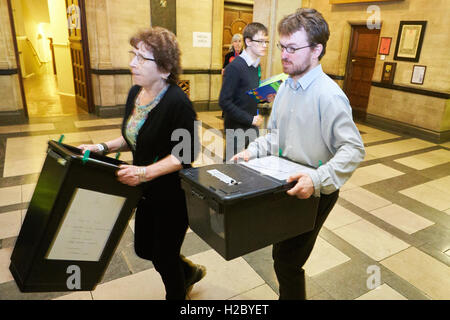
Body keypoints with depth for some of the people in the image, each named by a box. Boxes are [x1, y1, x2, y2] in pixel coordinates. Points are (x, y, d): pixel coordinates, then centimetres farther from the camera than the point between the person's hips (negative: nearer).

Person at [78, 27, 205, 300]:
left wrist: (145, 172, -29)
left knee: (163, 258, 10)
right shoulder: (136, 93, 2)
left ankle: (177, 293, 44)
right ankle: (190, 272, 50)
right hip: (148, 192, 8)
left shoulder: (177, 101, -24)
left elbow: (185, 154, -23)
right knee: (143, 249, 22)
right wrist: (104, 148, 1)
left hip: (174, 195, -8)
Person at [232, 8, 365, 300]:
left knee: (287, 264, 3)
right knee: (281, 255, 23)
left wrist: (318, 180, -35)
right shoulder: (286, 87, 4)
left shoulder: (329, 95, -22)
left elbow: (354, 149, -23)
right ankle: (290, 293, 48)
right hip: (286, 186, 8)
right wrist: (253, 151, -3)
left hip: (315, 193, -8)